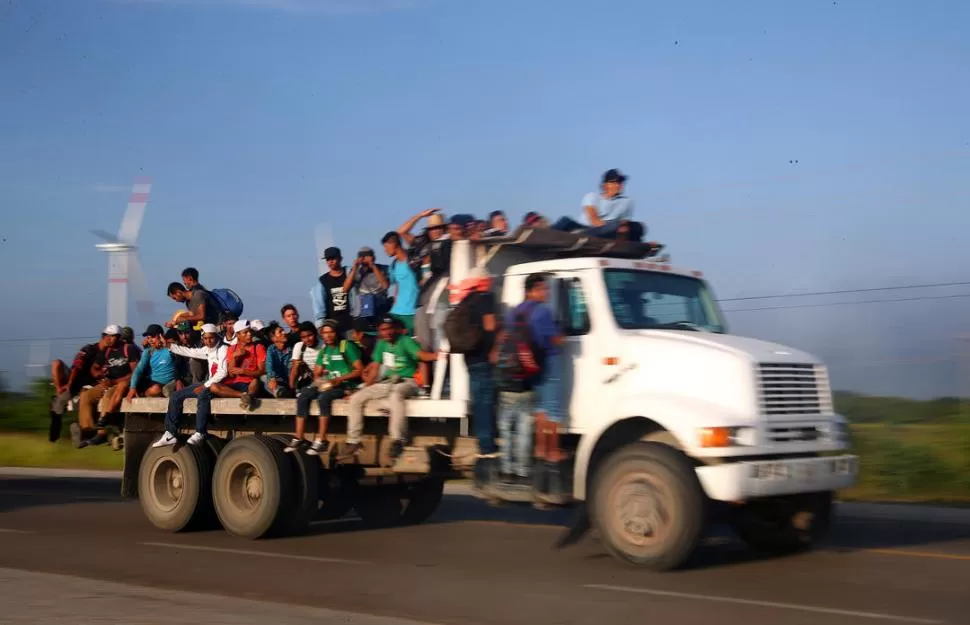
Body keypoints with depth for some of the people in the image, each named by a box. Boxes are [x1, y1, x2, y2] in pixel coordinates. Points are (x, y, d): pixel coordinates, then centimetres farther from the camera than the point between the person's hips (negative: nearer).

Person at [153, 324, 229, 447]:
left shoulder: (223, 349, -10)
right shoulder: (207, 350, 14)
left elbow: (222, 372, -19)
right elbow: (190, 352, 20)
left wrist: (205, 386, -21)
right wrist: (169, 346, 17)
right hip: (209, 382, 9)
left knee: (202, 394, -40)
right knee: (176, 396, -2)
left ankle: (199, 433, -36)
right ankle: (170, 433, -6)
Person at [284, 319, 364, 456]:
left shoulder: (347, 346, -3)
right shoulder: (323, 350, 16)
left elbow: (360, 370, -9)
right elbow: (317, 373, 17)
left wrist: (339, 379, -18)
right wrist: (318, 379, -7)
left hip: (345, 384, -6)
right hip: (327, 383, 6)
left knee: (324, 396, -34)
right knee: (303, 395, -18)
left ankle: (321, 441, -33)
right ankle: (298, 438, -20)